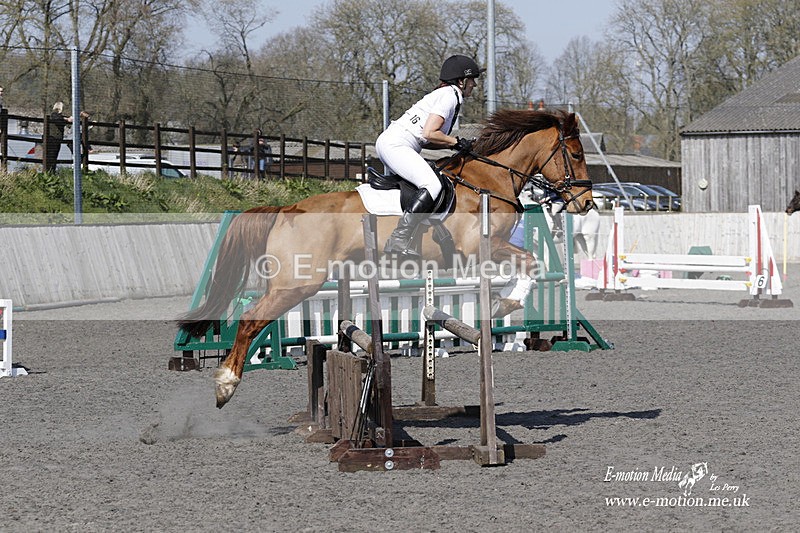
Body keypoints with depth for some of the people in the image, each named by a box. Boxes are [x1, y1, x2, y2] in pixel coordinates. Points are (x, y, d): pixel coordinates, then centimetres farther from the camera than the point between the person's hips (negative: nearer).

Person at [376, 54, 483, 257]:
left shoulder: (446, 94, 23)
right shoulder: (449, 96, -8)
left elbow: (423, 140, 19)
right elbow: (428, 134, -18)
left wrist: (454, 144, 11)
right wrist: (457, 142, -6)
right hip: (395, 145, -11)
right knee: (432, 185, -25)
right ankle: (399, 238, -32)